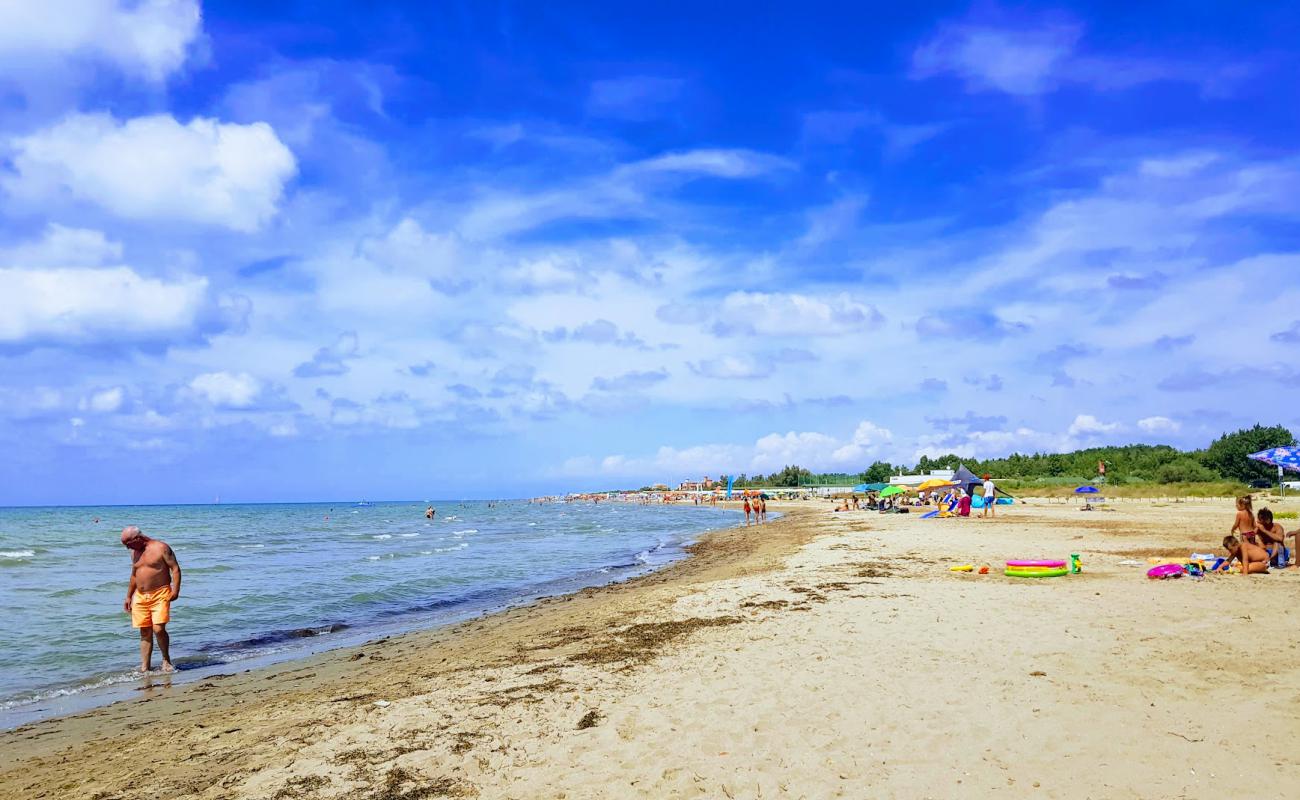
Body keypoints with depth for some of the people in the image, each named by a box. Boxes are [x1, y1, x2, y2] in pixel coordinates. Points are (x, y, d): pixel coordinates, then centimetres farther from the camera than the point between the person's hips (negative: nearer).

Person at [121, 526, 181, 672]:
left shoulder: (160, 547, -6)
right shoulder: (135, 552, 14)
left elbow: (175, 568, -8)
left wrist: (175, 590, -17)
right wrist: (129, 597, 23)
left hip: (160, 595, -6)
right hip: (140, 597, 6)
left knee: (159, 629, -14)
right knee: (145, 633, 5)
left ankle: (166, 659, 6)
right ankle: (144, 668, 8)